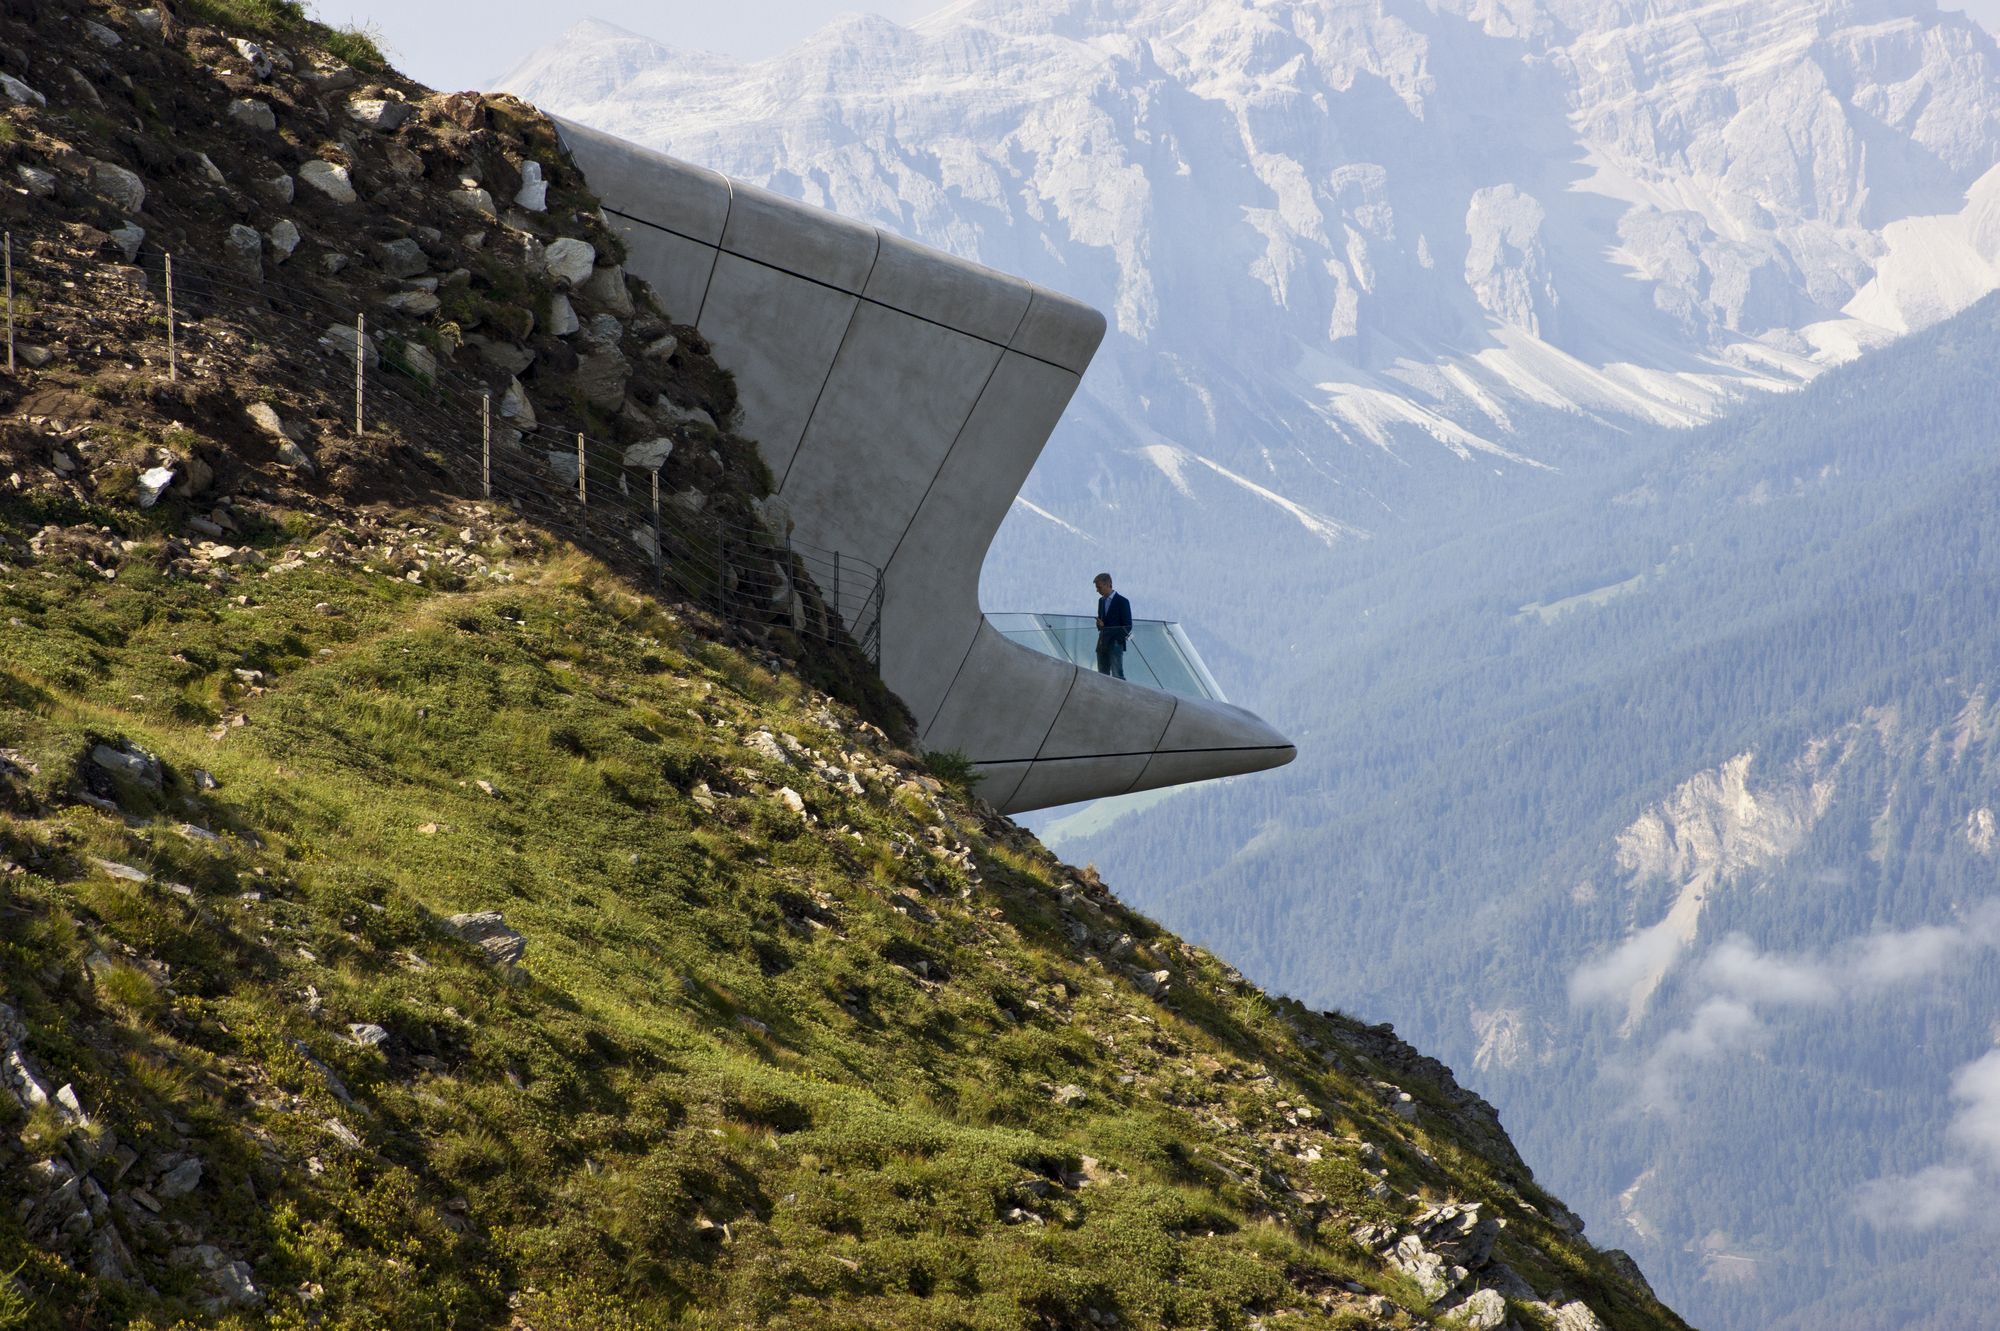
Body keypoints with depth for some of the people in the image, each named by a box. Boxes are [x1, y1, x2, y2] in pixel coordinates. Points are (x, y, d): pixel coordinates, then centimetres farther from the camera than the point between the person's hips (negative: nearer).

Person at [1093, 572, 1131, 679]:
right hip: (1102, 645, 7)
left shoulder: (1122, 602, -5)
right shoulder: (1101, 601, 16)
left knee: (1117, 676, -12)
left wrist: (1118, 640, -13)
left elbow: (1127, 626, -6)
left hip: (1115, 645, -7)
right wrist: (1100, 625, -2)